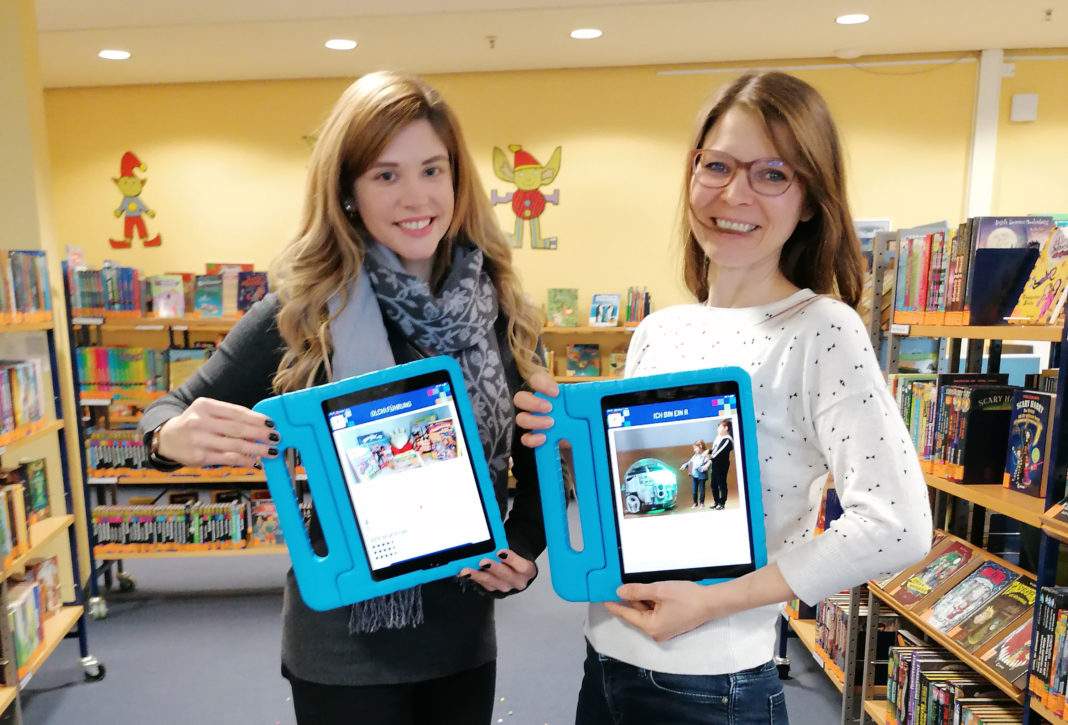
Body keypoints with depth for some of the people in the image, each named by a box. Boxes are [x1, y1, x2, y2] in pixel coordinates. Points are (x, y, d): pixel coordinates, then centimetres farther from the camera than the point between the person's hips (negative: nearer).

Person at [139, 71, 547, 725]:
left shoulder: (503, 309, -6)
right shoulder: (307, 309, -14)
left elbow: (534, 449, 5)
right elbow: (176, 412, -5)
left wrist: (523, 547, -9)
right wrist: (175, 437, -27)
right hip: (346, 647, -2)